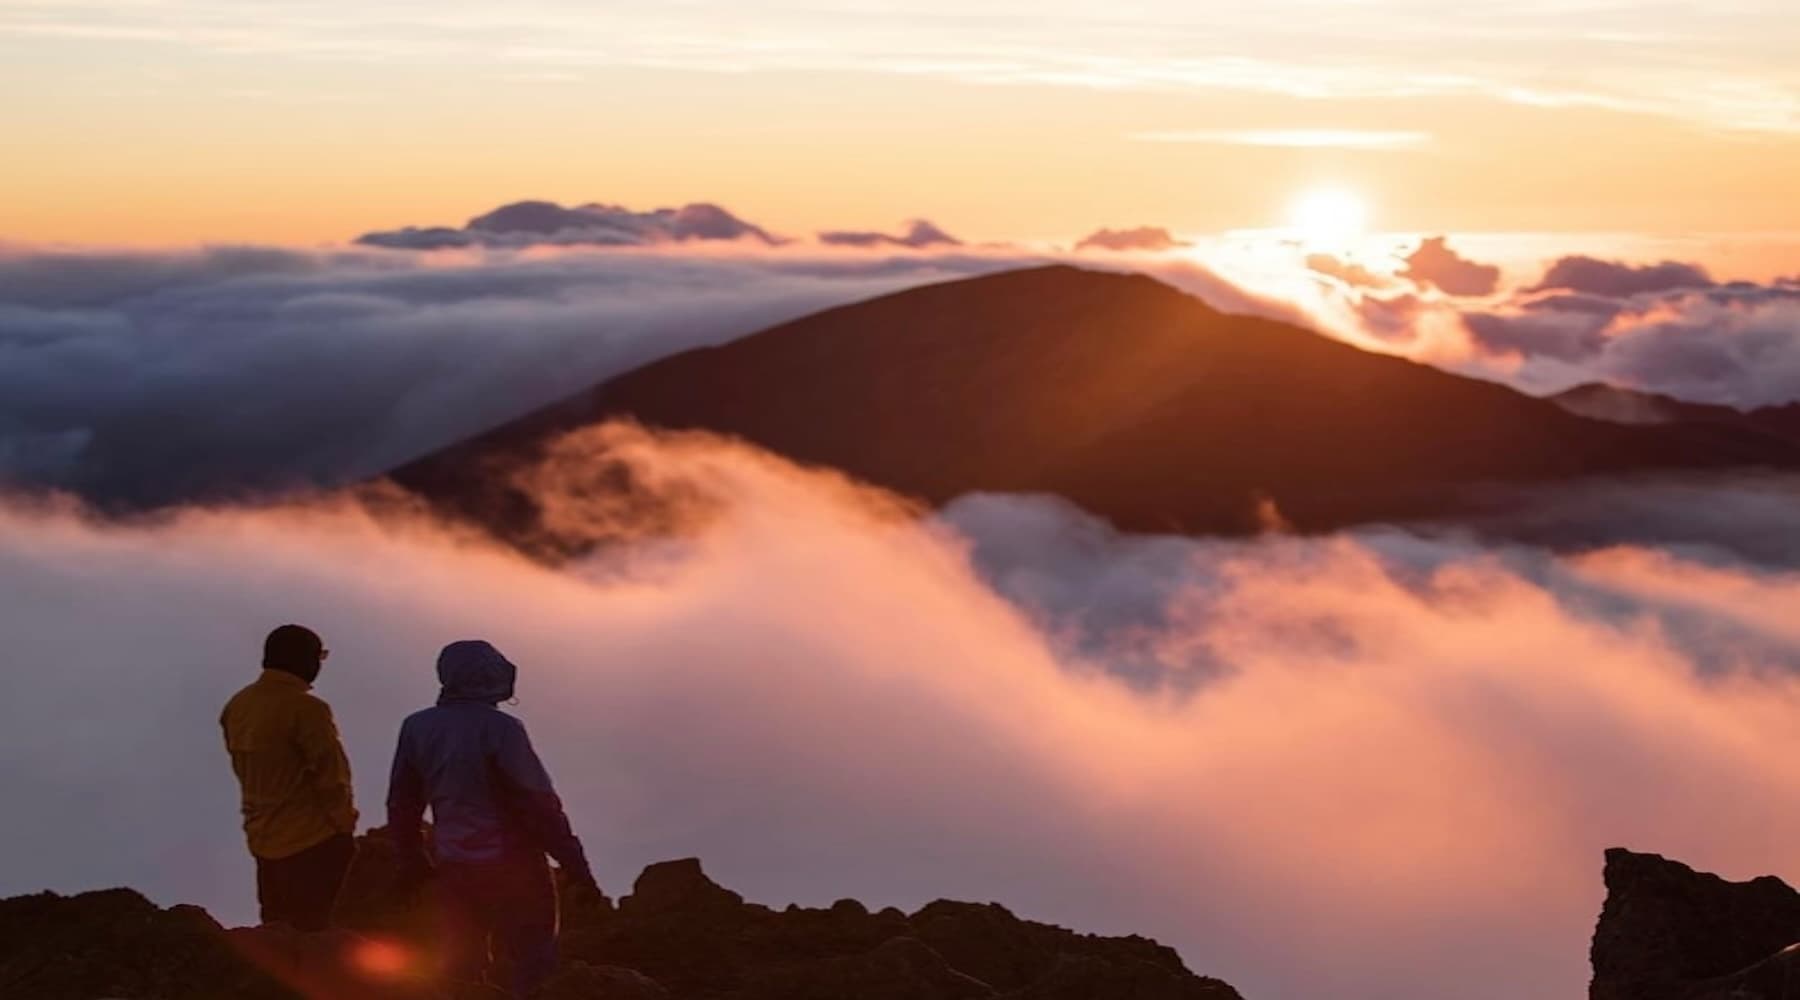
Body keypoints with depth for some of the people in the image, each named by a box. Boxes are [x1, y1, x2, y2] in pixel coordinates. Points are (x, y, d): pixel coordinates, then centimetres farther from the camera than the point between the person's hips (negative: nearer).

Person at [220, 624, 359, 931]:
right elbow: (329, 775, -16)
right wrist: (345, 824, -2)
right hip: (313, 841, -8)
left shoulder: (237, 706, 6)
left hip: (263, 839, 8)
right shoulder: (304, 708, -17)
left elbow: (247, 770, 11)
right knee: (317, 931, -1)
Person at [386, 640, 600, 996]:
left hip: (455, 873, 6)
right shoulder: (500, 729, -17)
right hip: (512, 870, -5)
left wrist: (413, 864, 21)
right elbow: (540, 806, -17)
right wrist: (578, 869, -12)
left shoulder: (417, 727, 0)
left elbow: (402, 805, 8)